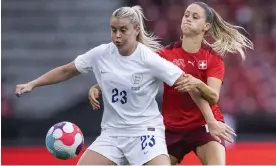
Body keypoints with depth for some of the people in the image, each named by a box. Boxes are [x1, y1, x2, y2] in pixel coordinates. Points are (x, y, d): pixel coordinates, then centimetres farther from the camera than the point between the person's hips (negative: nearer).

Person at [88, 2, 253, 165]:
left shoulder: (214, 58, -5)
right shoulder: (166, 55, -3)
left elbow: (214, 97, -18)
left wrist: (197, 84, -39)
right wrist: (99, 86, -19)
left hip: (204, 125, -2)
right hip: (172, 128, 2)